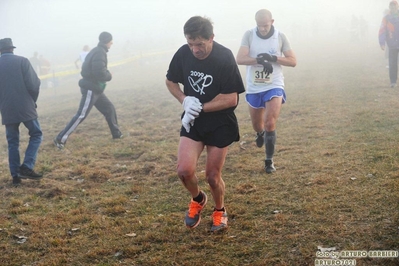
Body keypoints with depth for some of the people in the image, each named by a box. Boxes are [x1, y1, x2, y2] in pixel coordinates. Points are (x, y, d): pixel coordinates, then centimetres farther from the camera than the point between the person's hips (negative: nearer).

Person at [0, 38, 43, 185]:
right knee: (36, 135, 11)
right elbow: (33, 85, -10)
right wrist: (33, 101, 8)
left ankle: (15, 175, 9)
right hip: (25, 107, -3)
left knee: (12, 142, 12)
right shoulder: (22, 61, -5)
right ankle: (27, 167, -4)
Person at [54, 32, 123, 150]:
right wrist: (109, 76, -8)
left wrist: (107, 74, 2)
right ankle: (60, 139, -12)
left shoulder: (98, 51, 15)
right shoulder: (100, 53, -17)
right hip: (91, 89, -10)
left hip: (95, 88, 10)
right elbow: (99, 73, -26)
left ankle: (116, 134, 31)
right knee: (81, 115, -12)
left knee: (109, 108, 18)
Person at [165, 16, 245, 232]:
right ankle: (198, 200, 22)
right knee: (184, 170, -12)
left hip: (220, 125, -3)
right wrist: (185, 101, -10)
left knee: (212, 176, 4)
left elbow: (231, 99, -20)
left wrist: (200, 108, -20)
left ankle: (220, 211, 35)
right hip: (192, 122, 3)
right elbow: (170, 81, 8)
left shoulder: (225, 58, -20)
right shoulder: (183, 54, -8)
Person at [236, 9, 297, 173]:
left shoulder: (280, 37, -5)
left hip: (274, 87, -2)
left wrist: (273, 58, -18)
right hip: (253, 88, 2)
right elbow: (240, 59, -18)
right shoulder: (249, 35, -7)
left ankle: (269, 161, 3)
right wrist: (260, 60, -32)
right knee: (256, 125, 17)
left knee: (270, 124, -13)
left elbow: (293, 61, -4)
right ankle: (260, 133, 56)